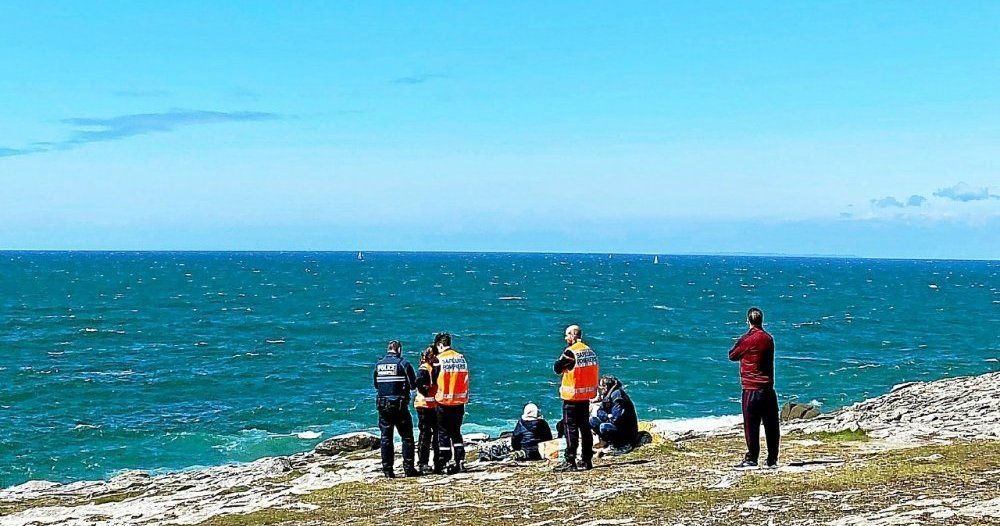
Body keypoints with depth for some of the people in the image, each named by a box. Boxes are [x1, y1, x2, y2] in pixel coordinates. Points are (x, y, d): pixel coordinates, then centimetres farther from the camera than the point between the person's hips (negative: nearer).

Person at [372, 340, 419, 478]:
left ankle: (387, 470, 5)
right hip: (399, 405, -4)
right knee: (407, 437, 4)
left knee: (386, 438, 7)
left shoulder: (379, 364, 7)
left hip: (382, 406, 4)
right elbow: (413, 384, -7)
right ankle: (409, 469, 2)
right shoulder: (403, 363, -8)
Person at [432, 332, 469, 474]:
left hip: (444, 401, -4)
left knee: (443, 433, 3)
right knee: (456, 432, 14)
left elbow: (434, 379, -4)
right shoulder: (461, 358, 4)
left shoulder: (439, 359, -11)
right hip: (459, 401, 4)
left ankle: (443, 463, 2)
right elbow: (465, 378, 10)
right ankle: (460, 461, 10)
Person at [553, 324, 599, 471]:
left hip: (572, 395, -7)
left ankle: (570, 461, -7)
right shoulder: (590, 351, 8)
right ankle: (586, 460, 17)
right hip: (587, 393, 7)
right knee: (585, 426, 13)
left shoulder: (570, 352, -15)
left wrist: (564, 367, 7)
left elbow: (557, 368, -9)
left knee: (571, 427, -5)